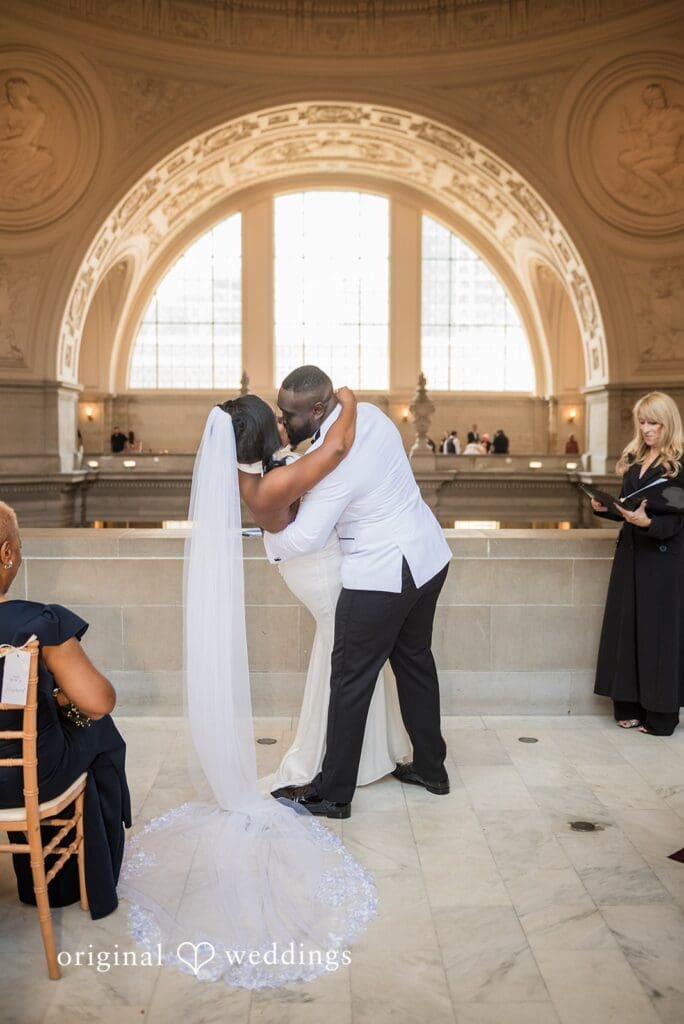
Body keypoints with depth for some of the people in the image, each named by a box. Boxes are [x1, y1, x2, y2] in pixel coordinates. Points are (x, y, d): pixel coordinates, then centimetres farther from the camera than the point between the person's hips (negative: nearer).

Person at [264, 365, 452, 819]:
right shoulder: (368, 413, 1)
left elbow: (304, 538, -20)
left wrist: (269, 542, 2)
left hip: (382, 576, -9)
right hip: (429, 557, 9)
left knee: (352, 680, 2)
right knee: (415, 659, 21)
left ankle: (332, 794, 13)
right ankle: (430, 767, 34)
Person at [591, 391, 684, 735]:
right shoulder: (633, 459, 11)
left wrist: (648, 522, -31)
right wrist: (604, 508, -4)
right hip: (630, 553, 7)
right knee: (627, 628, 7)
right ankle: (631, 707, 17)